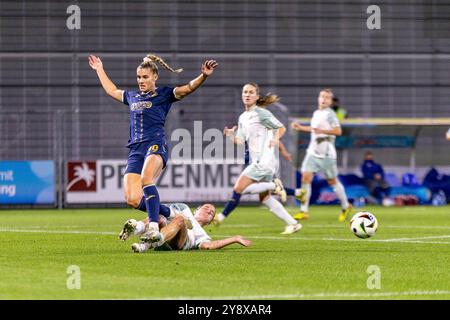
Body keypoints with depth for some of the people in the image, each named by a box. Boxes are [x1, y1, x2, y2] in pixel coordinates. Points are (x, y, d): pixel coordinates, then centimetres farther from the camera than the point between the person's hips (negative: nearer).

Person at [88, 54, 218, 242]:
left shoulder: (164, 94, 10)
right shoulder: (132, 97, 26)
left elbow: (189, 87, -3)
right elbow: (111, 90, 44)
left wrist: (204, 76, -22)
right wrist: (100, 70, 51)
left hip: (156, 144, -6)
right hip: (135, 149, 6)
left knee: (146, 179, -36)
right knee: (132, 200, -12)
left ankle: (154, 227, -44)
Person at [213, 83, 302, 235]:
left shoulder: (261, 113, -7)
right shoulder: (243, 118, 16)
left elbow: (281, 128, 0)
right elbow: (239, 140, 11)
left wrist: (276, 139, -19)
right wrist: (230, 134, -8)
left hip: (265, 160, -9)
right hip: (257, 161, 9)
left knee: (239, 188, -17)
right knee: (265, 197, 10)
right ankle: (293, 223, 12)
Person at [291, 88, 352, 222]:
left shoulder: (329, 114, -10)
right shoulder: (316, 113, 15)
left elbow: (338, 131, -21)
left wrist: (321, 131, -28)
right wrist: (301, 128, 29)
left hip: (326, 154, -7)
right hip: (313, 152, 7)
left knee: (332, 181, 5)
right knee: (306, 177, -8)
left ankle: (346, 206, 26)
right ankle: (304, 211, -9)